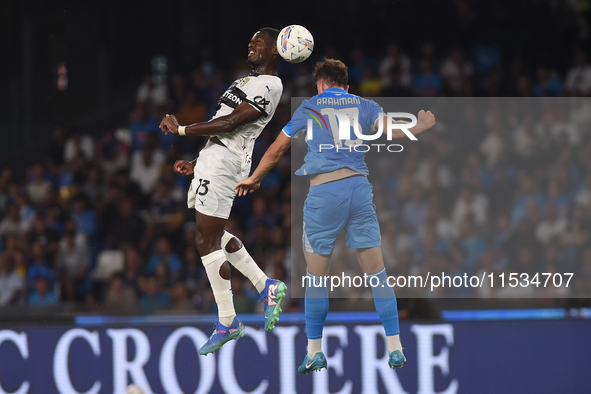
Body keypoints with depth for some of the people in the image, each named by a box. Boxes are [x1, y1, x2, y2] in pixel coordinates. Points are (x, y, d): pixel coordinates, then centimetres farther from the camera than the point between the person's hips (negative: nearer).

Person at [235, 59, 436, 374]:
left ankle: (314, 352, 9)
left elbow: (275, 151, 15)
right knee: (377, 273, 4)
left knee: (316, 276, 7)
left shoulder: (309, 108, 10)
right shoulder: (364, 106, 13)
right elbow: (392, 131, 0)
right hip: (359, 187, 2)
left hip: (324, 192, -2)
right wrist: (420, 127, 21)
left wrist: (253, 179, 30)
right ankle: (395, 350, 1)